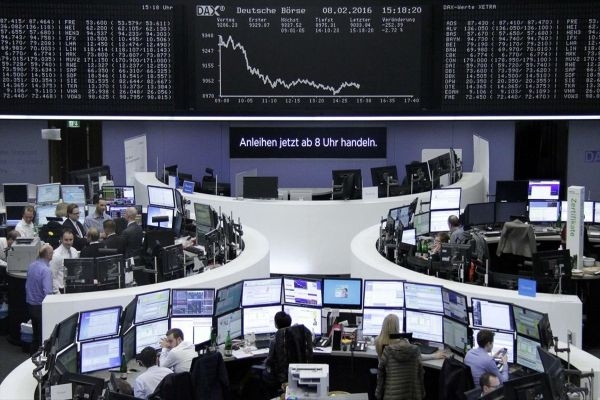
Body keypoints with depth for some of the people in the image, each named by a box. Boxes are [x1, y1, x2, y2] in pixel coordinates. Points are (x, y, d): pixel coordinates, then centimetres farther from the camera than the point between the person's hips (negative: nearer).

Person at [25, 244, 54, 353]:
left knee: (35, 335, 20)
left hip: (30, 304, 8)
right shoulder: (46, 270, -22)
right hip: (41, 306, -8)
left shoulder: (31, 266, 3)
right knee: (43, 336, 2)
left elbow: (27, 286, 13)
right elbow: (47, 292, -28)